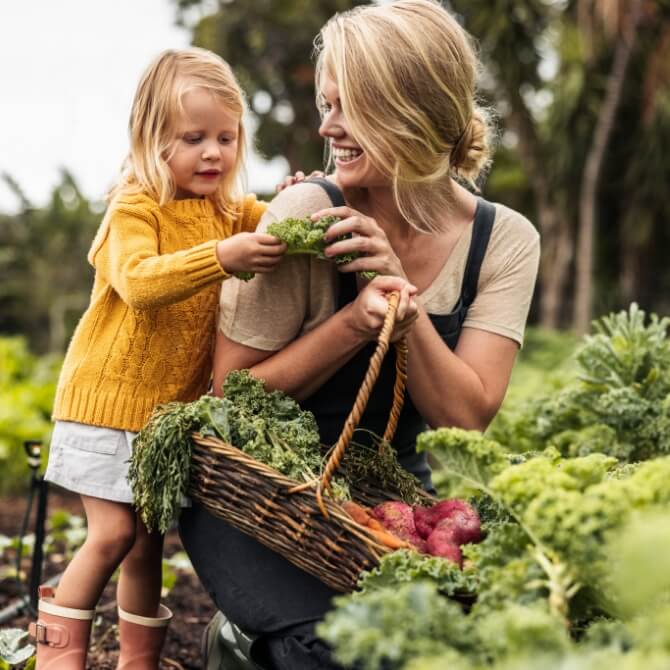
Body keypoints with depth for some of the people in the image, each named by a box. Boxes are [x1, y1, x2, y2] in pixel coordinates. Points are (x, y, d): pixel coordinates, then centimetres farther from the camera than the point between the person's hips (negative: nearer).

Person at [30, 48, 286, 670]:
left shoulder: (235, 212, 5)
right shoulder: (134, 207, -13)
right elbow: (140, 282, -30)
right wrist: (221, 257, -43)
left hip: (178, 405, 5)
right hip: (111, 399, -5)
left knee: (148, 540, 13)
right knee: (113, 533, -6)